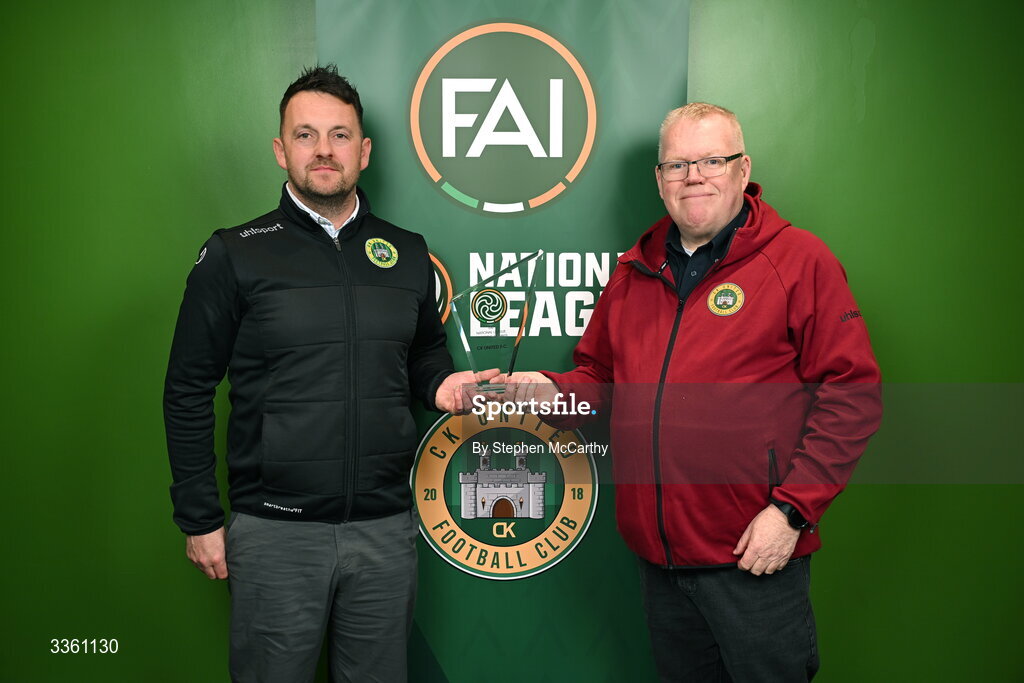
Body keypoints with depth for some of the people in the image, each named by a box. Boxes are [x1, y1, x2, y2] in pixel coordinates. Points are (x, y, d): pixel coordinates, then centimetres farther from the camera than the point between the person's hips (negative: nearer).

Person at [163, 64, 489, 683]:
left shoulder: (408, 254, 8)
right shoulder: (235, 256, -2)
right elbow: (188, 393, 0)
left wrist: (441, 383, -2)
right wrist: (200, 519, -1)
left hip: (385, 527, 3)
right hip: (275, 533, -2)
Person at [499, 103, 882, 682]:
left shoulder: (800, 259, -6)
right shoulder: (634, 273, 11)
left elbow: (852, 393, -10)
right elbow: (602, 376, 19)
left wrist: (792, 509, -15)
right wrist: (555, 392, -3)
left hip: (754, 557, -5)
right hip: (660, 555, 5)